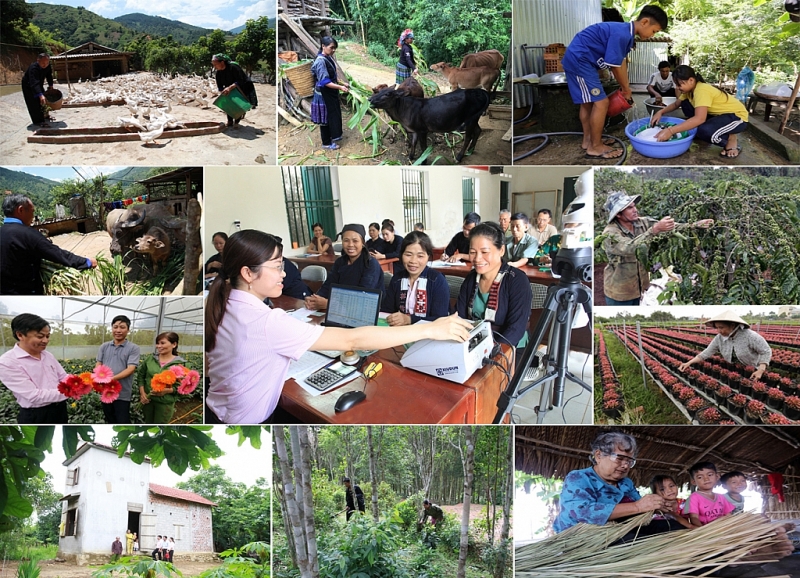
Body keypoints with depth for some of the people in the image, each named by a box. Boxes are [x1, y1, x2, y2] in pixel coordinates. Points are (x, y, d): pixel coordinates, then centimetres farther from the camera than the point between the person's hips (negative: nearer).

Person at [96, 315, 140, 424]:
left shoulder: (133, 348, -6)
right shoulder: (104, 347, 7)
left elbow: (130, 369, -15)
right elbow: (98, 365, 8)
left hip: (122, 394, -4)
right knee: (110, 422, 19)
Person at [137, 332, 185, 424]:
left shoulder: (178, 364, -10)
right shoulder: (150, 358, -1)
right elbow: (140, 375, 7)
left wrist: (167, 390, -25)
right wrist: (142, 392, -5)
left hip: (166, 402, -3)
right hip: (147, 399, 3)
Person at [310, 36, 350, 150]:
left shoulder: (328, 58, 5)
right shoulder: (320, 61, -23)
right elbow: (325, 82, -26)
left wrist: (343, 83, 10)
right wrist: (340, 87, -31)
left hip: (331, 93, 9)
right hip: (324, 94, -9)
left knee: (334, 114, 17)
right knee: (326, 117, 2)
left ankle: (332, 137, 32)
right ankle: (326, 143, 13)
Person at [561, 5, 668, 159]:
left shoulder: (626, 33, 10)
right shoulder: (621, 34, -22)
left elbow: (620, 63, 17)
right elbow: (615, 65, -17)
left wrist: (624, 88, 18)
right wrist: (626, 88, -2)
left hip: (578, 60, 11)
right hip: (580, 60, -11)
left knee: (588, 102, 20)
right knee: (601, 103, -8)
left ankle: (588, 140, 31)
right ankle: (595, 147, 0)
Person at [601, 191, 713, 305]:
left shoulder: (643, 223, -3)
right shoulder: (610, 233, -21)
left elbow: (673, 227, -1)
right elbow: (630, 248, -38)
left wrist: (698, 224, -14)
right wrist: (655, 229, -45)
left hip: (641, 288, 6)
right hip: (620, 293, -5)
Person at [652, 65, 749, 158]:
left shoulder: (702, 90, -30)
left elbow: (699, 119, -43)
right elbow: (676, 104, 11)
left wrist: (670, 131, -47)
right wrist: (661, 112, -10)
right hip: (718, 114, 9)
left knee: (704, 130, -37)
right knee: (685, 104, 2)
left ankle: (730, 139, -8)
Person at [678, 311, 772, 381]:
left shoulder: (750, 336, -25)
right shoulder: (719, 338, -10)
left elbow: (766, 352, -18)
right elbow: (706, 353, -6)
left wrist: (761, 370, -31)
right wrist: (689, 363, -17)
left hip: (753, 374, -4)